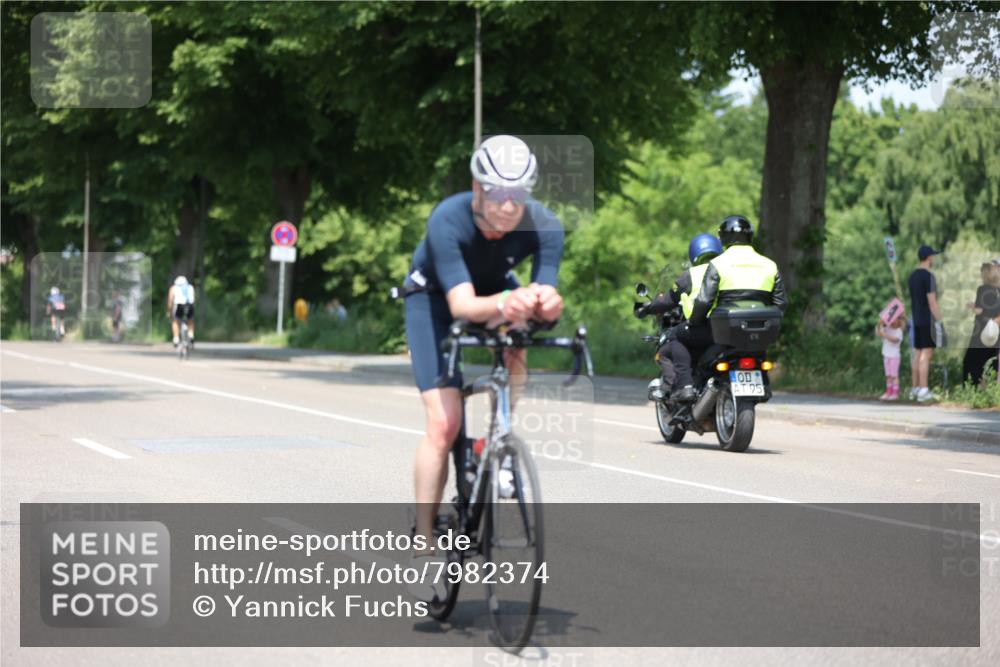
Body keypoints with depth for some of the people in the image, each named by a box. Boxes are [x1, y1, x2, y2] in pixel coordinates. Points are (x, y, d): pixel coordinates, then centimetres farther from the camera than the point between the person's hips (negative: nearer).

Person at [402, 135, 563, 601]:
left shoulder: (544, 227, -29)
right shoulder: (448, 221, -36)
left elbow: (548, 302, -33)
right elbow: (462, 305, -43)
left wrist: (545, 302, -57)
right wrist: (504, 304, -63)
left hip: (497, 291, 4)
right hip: (435, 298, -4)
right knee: (444, 422, -15)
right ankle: (423, 545, -8)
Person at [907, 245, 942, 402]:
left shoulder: (912, 276, 13)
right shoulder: (928, 277, -14)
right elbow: (932, 302, -18)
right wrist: (939, 321, -15)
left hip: (917, 320, 9)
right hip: (928, 320, -9)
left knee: (918, 354, 12)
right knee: (926, 354, -9)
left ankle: (915, 389, 14)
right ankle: (923, 390, -12)